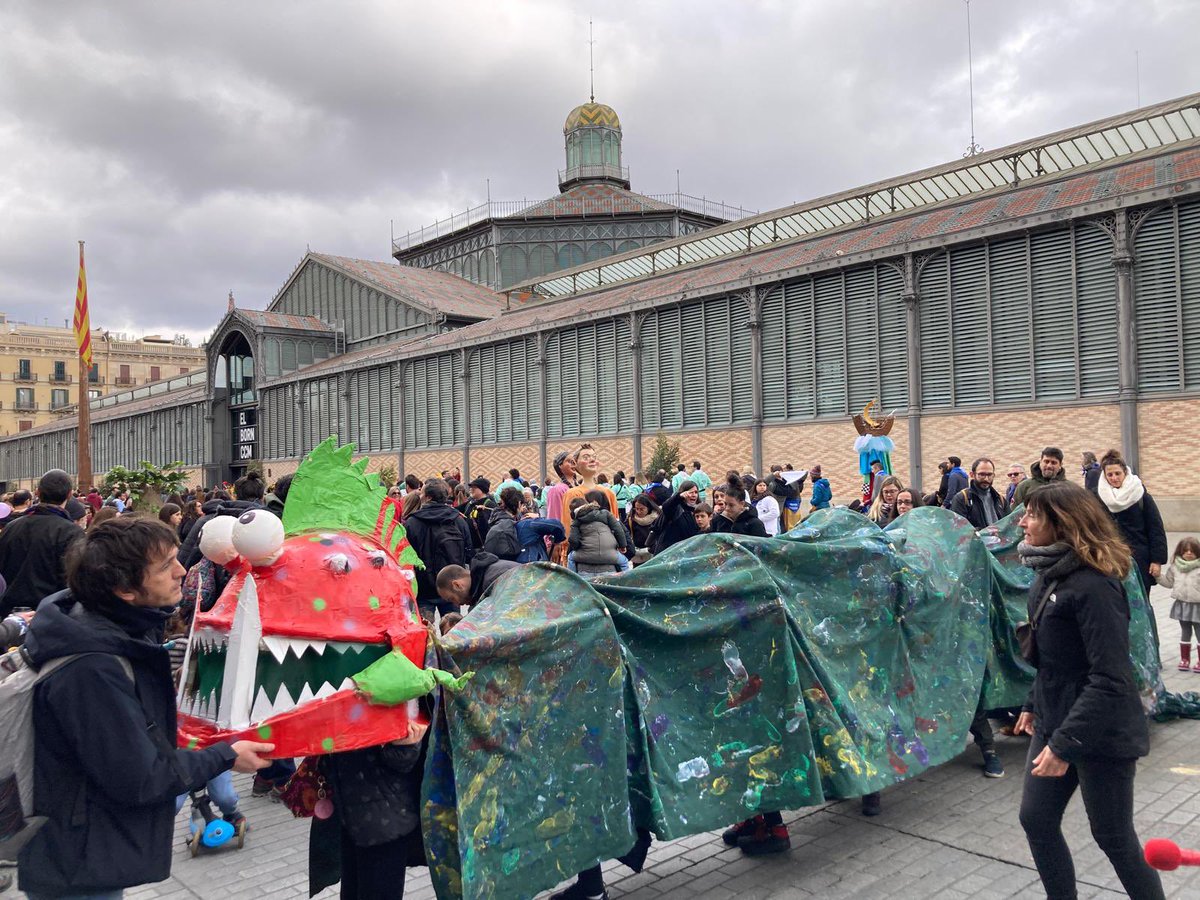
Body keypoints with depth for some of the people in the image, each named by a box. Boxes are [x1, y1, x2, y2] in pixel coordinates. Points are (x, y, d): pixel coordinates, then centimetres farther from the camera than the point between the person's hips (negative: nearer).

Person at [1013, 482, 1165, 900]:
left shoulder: (1093, 586, -24)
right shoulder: (1049, 575, 5)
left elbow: (1110, 678, -27)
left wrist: (1065, 744, -27)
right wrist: (1034, 704, 21)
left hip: (1101, 734, -8)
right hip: (1054, 722, 9)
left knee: (1114, 838, 8)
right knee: (1036, 820, 13)